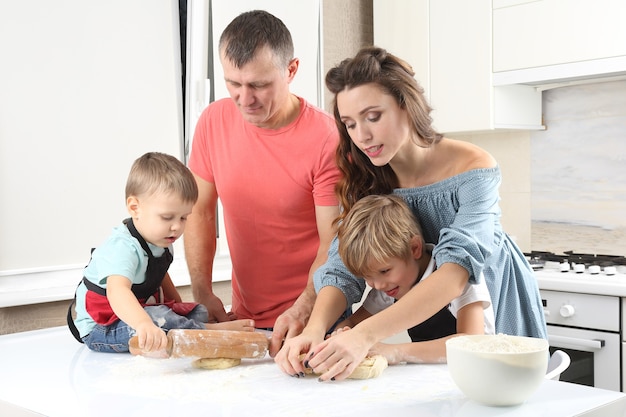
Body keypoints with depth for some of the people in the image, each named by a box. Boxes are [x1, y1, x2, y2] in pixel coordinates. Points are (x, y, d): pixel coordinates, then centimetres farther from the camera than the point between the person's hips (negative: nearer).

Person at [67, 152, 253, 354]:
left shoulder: (159, 241, -1)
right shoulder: (122, 248, -32)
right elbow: (117, 290, -52)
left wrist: (178, 307, 13)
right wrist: (143, 324, -69)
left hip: (142, 311, 10)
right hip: (99, 328, -10)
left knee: (199, 312, 4)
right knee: (159, 319, -35)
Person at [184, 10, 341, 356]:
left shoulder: (326, 138, -17)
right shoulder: (214, 121, -3)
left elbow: (333, 244, -15)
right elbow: (200, 212, 5)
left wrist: (301, 311, -28)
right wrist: (202, 293, -4)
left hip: (311, 317, -4)